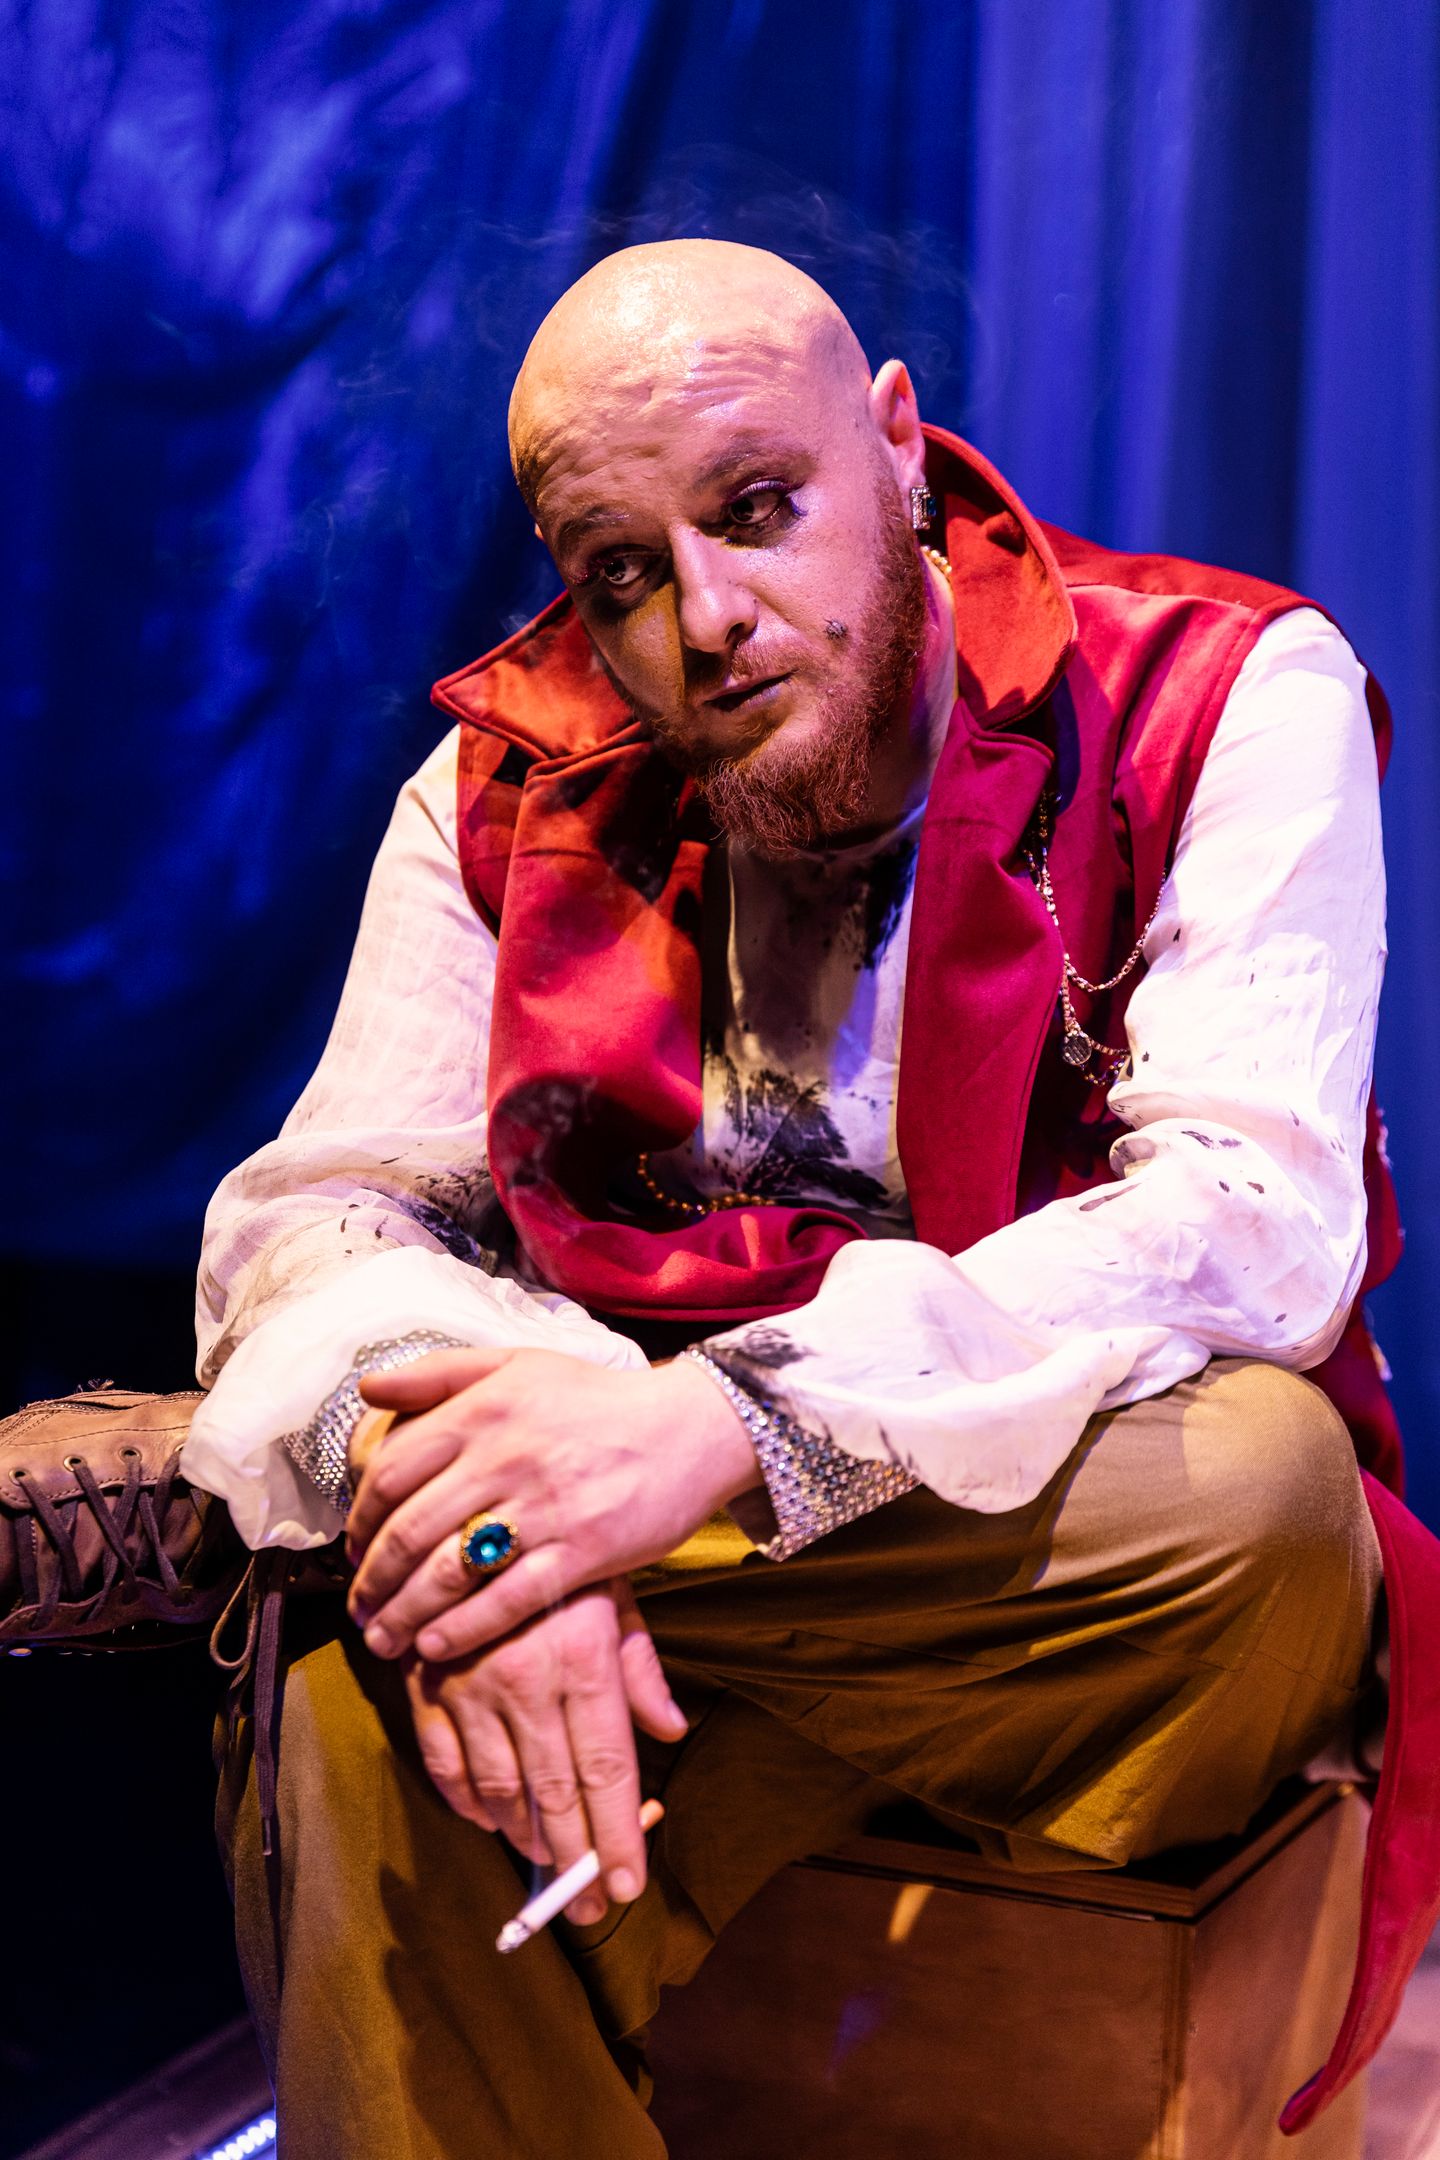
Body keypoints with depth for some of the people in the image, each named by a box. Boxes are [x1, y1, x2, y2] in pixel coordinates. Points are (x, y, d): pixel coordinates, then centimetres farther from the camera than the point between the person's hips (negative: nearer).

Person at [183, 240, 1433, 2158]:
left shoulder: (1227, 699, -11)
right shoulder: (515, 784, 0)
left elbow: (1259, 1219, -24)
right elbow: (315, 1213, -6)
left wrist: (740, 1417, -36)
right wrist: (441, 1471, -31)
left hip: (1064, 1534, -1)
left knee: (1259, 1480, -34)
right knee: (354, 1676, -28)